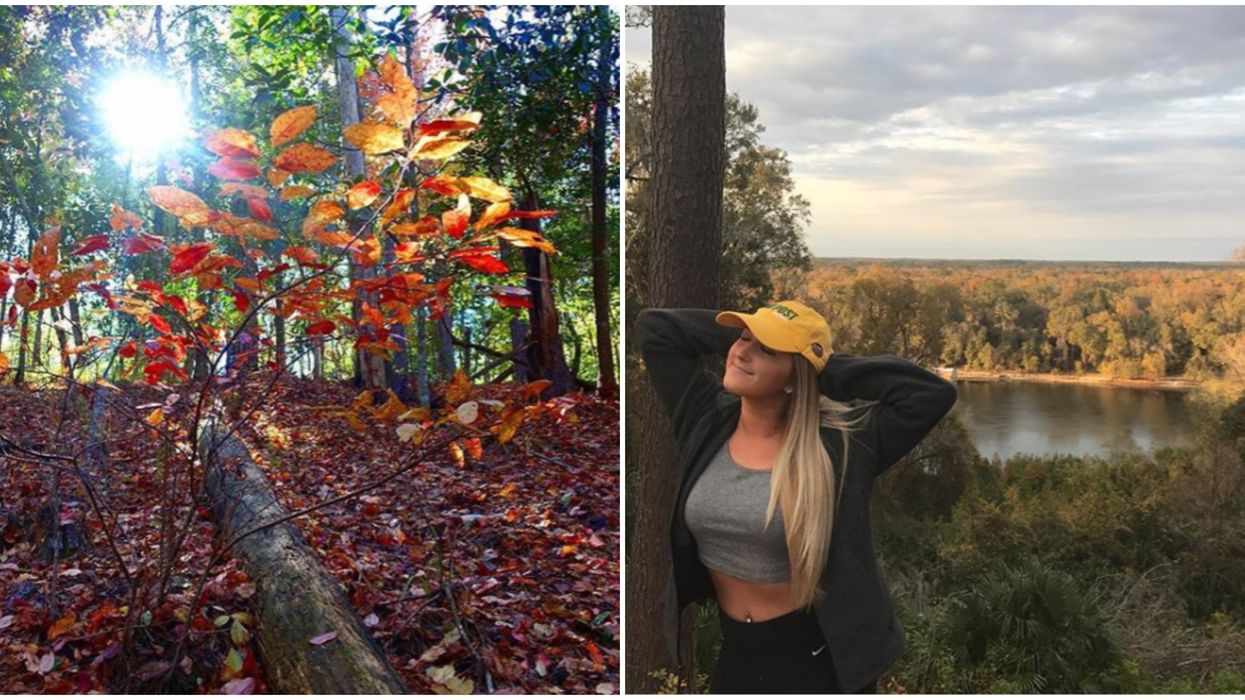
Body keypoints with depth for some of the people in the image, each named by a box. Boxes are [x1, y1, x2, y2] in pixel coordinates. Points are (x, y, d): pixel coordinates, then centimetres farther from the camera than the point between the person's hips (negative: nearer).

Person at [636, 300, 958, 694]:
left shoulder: (839, 442, -16)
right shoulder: (707, 419, -5)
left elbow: (933, 393, -22)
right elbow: (654, 327, -2)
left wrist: (829, 370, -16)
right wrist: (737, 333, -6)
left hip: (817, 652, -4)